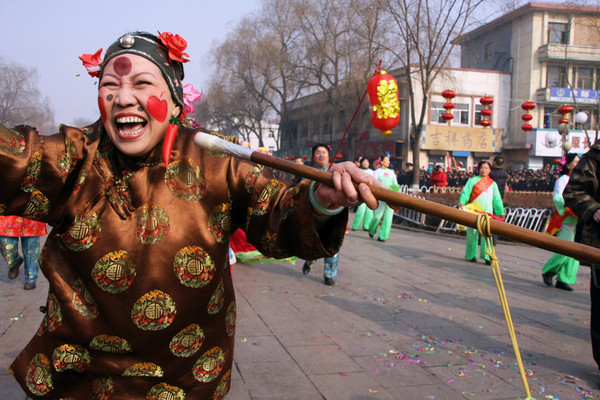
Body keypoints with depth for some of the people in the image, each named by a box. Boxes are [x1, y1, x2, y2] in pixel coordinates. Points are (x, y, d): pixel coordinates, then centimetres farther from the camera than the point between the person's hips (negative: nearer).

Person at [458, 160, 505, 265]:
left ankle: (487, 256, -2)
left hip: (487, 212, 2)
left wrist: (501, 212, 18)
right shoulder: (472, 181, 6)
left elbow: (497, 199, 21)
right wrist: (461, 202, -19)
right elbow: (465, 192, -2)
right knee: (472, 232, -1)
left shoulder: (493, 183, 17)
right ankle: (471, 255, 9)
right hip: (473, 211, -2)